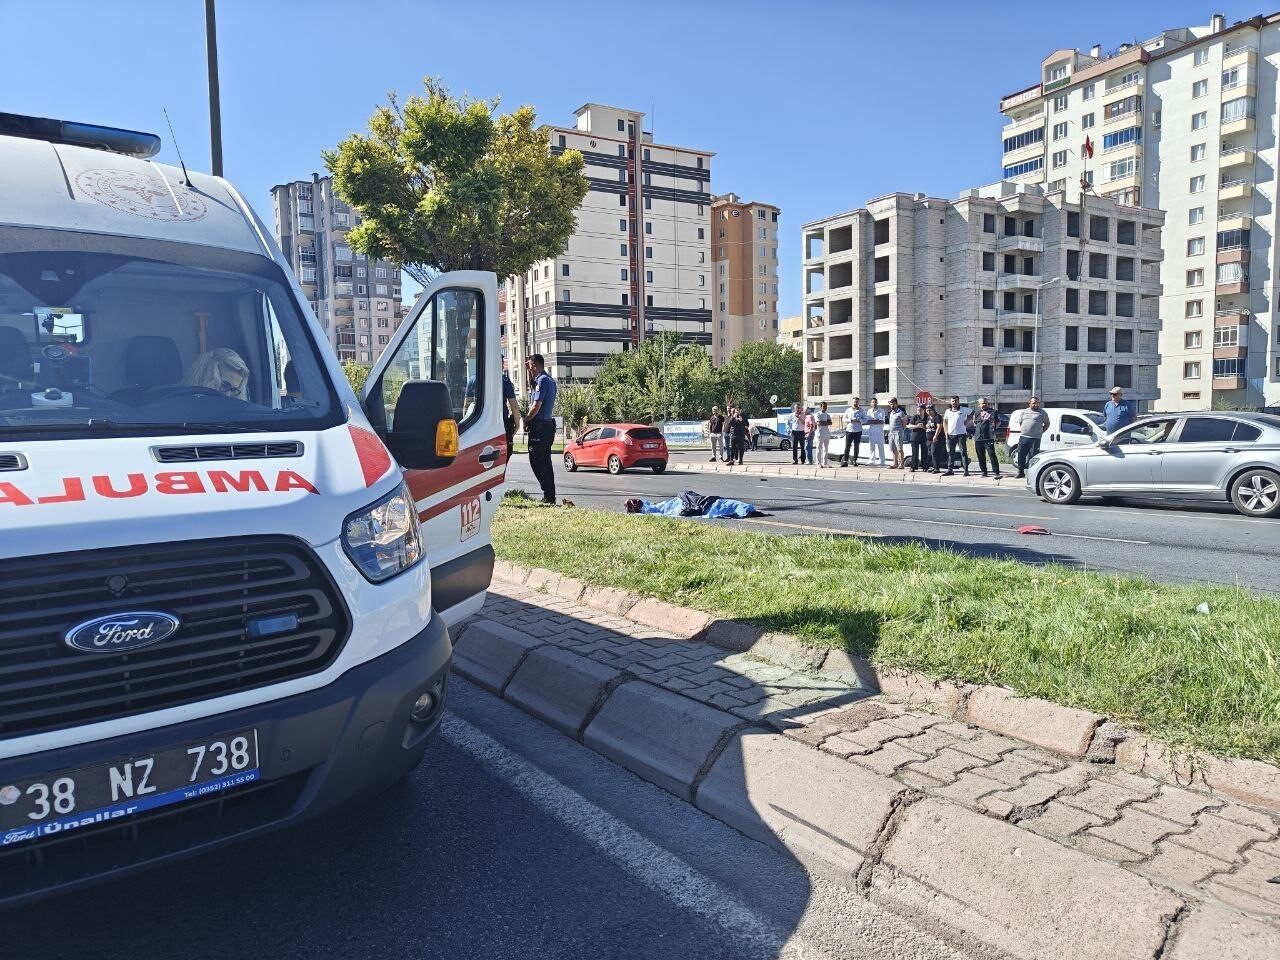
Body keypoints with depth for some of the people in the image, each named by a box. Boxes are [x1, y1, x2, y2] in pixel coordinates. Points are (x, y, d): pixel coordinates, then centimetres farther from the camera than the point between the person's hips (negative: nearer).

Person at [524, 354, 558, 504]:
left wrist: (526, 420, -7)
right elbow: (532, 389, 34)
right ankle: (551, 496, 15)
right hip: (549, 424, 10)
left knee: (536, 461, -6)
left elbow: (536, 405, -20)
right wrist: (529, 372, 26)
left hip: (539, 426, -10)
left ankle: (548, 495, -9)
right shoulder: (550, 379, 15)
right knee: (546, 461, 13)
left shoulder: (542, 380, -14)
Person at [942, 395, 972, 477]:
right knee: (950, 453, 6)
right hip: (950, 435, 4)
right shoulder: (948, 411, 10)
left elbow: (972, 412, 13)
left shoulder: (964, 410, 0)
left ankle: (966, 470, -3)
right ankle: (950, 470, 11)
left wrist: (967, 420, 2)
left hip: (961, 434, -3)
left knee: (963, 453, -4)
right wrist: (946, 432, 9)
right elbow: (944, 421, 20)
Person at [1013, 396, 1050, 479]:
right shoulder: (1024, 412, 14)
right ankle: (1020, 471, 16)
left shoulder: (1042, 413, 6)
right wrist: (1023, 431, 12)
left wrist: (1041, 431, 3)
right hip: (1023, 437, 3)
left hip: (1035, 438, -3)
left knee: (1033, 456, -7)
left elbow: (1047, 424, 13)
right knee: (1021, 455, 5)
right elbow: (1019, 422, 24)